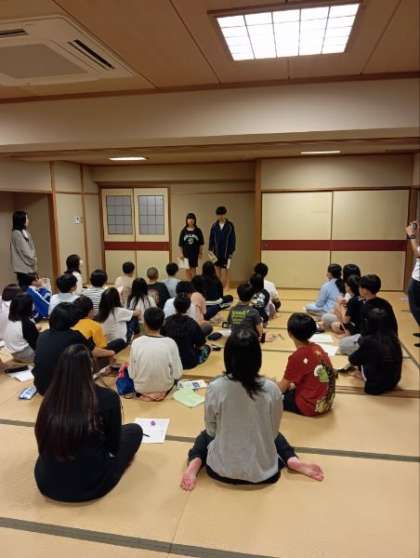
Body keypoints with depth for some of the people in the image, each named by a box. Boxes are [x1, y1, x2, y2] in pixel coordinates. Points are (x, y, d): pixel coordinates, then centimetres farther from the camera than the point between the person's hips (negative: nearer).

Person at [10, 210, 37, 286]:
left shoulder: (25, 232, 13)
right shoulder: (16, 234, -13)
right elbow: (24, 250, -14)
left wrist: (33, 258, -1)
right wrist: (33, 260, -5)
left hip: (29, 266, 8)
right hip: (23, 267, -8)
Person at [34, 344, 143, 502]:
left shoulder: (50, 398, -10)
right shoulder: (107, 398, -20)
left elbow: (43, 443, 8)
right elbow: (113, 446, -5)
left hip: (47, 483, 5)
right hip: (90, 485, -4)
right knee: (135, 430, 16)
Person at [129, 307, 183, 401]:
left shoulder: (136, 342, -20)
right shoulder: (170, 343, -21)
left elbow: (132, 374, -12)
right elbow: (178, 374, -15)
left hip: (141, 388, -1)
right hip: (165, 387, 1)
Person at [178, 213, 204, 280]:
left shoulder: (198, 231, -2)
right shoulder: (184, 231, 0)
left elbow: (201, 243, 1)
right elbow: (180, 244, 2)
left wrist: (201, 253, -1)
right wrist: (181, 253, -1)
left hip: (195, 253, -1)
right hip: (186, 253, 1)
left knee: (193, 269, 3)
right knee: (188, 269, 9)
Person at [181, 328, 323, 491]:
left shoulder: (215, 388, -19)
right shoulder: (271, 389, -17)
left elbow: (211, 430, -3)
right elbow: (273, 431, -2)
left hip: (222, 469, 0)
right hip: (263, 471, 1)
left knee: (205, 436, 31)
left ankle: (195, 463, 6)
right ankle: (293, 461, 11)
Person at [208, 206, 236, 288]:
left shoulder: (230, 225, -4)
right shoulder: (214, 225, 3)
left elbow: (233, 239, -2)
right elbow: (211, 238, 7)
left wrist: (231, 251, -5)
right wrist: (210, 249, 0)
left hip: (226, 251, -3)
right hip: (216, 251, 3)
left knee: (225, 269, -2)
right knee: (217, 269, 7)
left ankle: (226, 286, 5)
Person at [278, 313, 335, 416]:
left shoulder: (297, 357, -20)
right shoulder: (318, 348, 1)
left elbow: (282, 388, -11)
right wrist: (290, 385, 14)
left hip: (310, 406, -8)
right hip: (326, 402, 8)